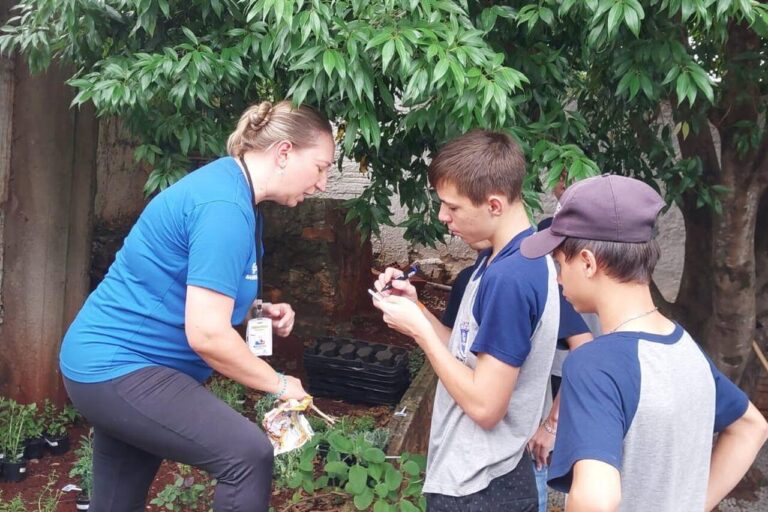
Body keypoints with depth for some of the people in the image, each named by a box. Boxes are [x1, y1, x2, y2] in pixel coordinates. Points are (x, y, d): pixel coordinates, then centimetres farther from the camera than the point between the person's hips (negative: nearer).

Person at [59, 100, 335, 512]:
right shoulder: (225, 206, -23)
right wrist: (279, 384, -14)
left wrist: (258, 313, 7)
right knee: (248, 454, -21)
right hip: (118, 366, -11)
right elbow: (206, 334, -27)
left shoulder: (233, 190, 8)